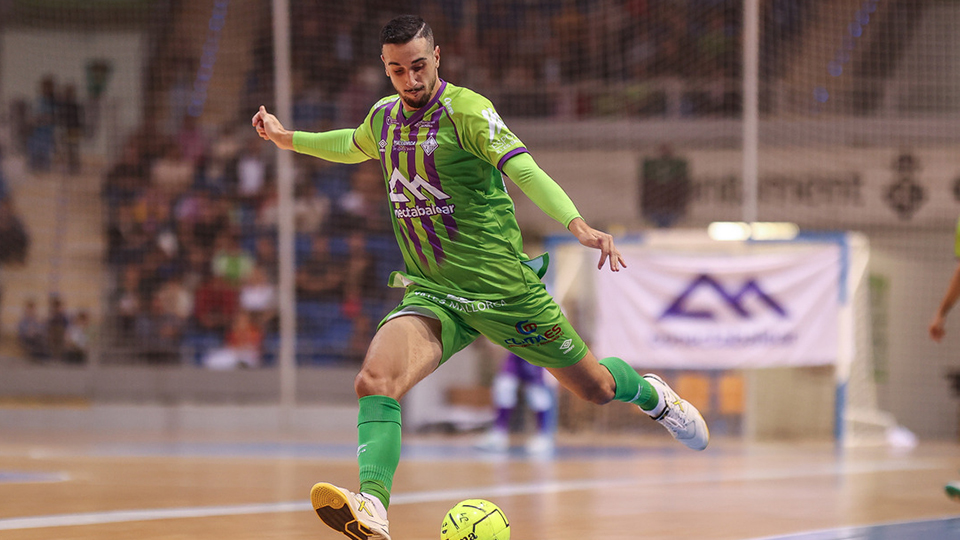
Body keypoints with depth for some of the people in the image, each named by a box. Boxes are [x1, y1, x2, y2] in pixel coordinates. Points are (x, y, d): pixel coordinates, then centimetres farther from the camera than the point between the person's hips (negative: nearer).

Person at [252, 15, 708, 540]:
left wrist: (578, 225, -42)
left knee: (595, 387, 12)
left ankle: (650, 393, 47)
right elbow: (353, 146, 31)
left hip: (502, 287, -4)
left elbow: (524, 171, -28)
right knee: (373, 381, -25)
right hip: (430, 294, 4)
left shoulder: (467, 111, -15)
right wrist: (287, 138, 30)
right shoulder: (384, 117, 5)